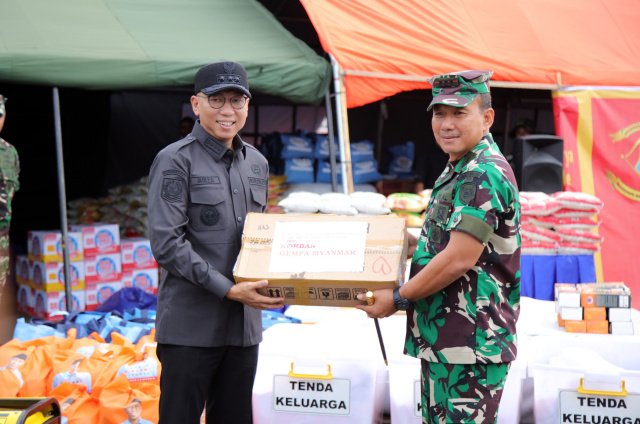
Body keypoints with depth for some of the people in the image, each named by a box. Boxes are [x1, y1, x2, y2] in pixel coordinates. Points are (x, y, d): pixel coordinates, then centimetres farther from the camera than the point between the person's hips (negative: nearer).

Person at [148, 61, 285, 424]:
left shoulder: (257, 163, 13)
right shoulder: (175, 161, -7)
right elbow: (166, 243, -14)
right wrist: (228, 289, -20)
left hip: (244, 324, 6)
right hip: (190, 325, -6)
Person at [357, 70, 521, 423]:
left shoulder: (485, 174, -18)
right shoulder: (457, 170, 16)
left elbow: (459, 259, -22)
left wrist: (398, 298, -14)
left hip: (471, 344, -11)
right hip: (440, 338, 11)